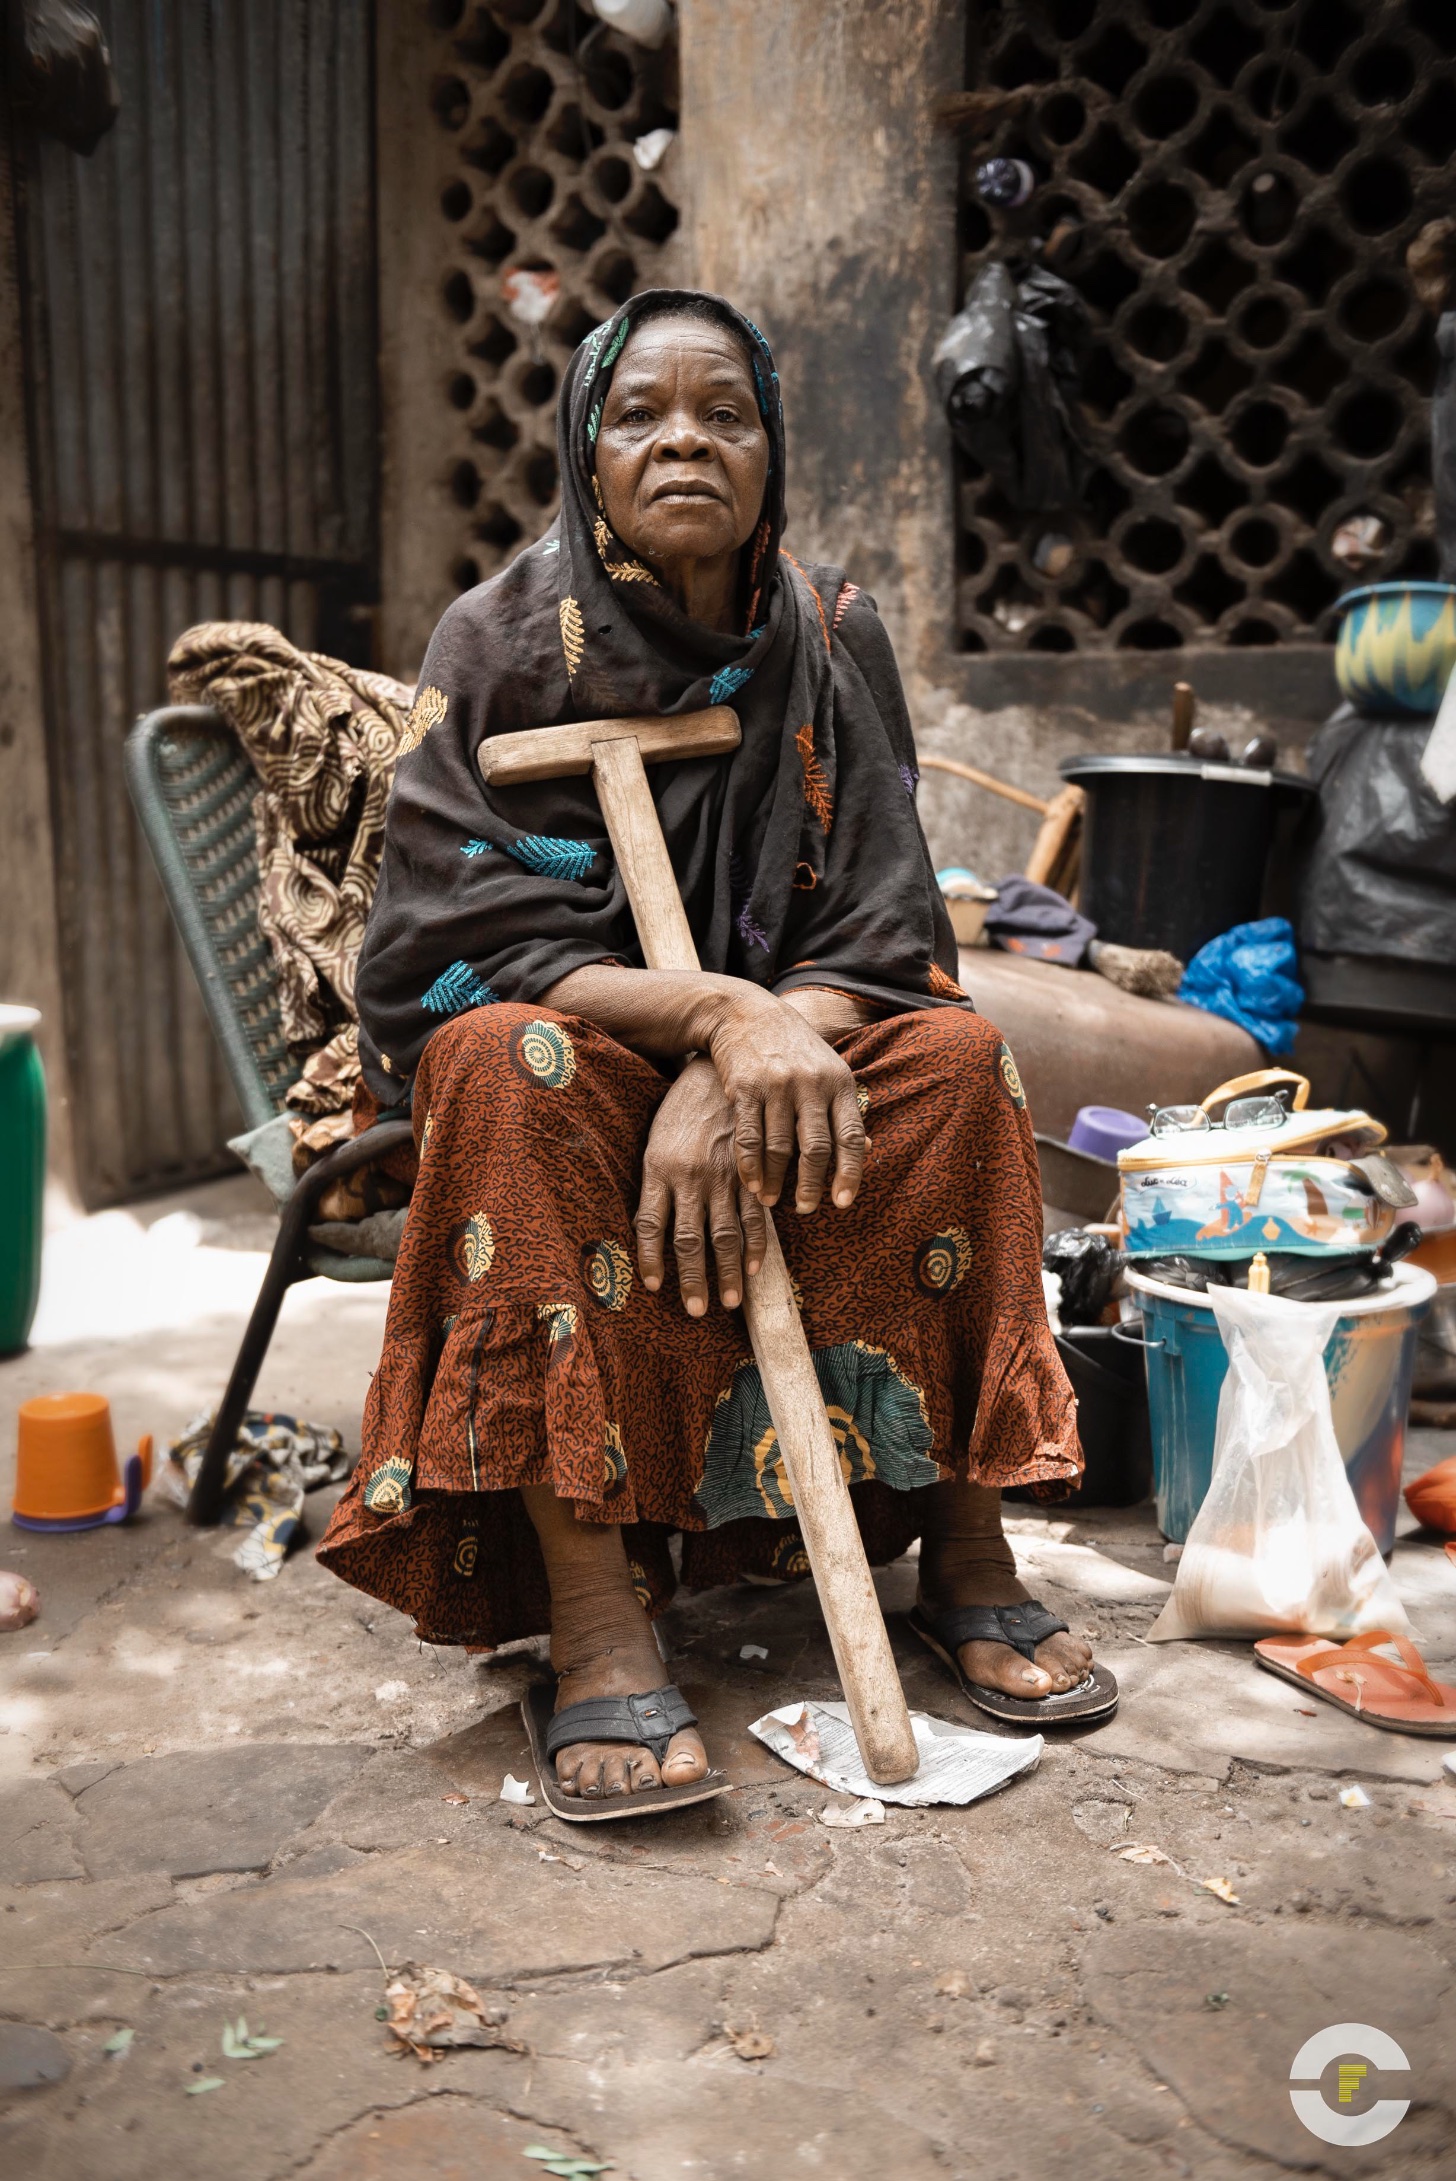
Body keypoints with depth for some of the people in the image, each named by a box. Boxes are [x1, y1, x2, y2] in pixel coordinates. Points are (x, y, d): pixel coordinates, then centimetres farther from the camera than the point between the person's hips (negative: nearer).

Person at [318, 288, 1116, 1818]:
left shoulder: (830, 636, -2)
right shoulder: (501, 641, -10)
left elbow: (874, 930, -8)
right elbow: (477, 937, -18)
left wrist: (732, 1078, -28)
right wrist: (721, 1009, -34)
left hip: (766, 1057, 3)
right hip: (561, 1044, -2)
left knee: (951, 1055, -25)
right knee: (510, 1064, -35)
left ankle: (963, 1547, -17)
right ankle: (593, 1612, -36)